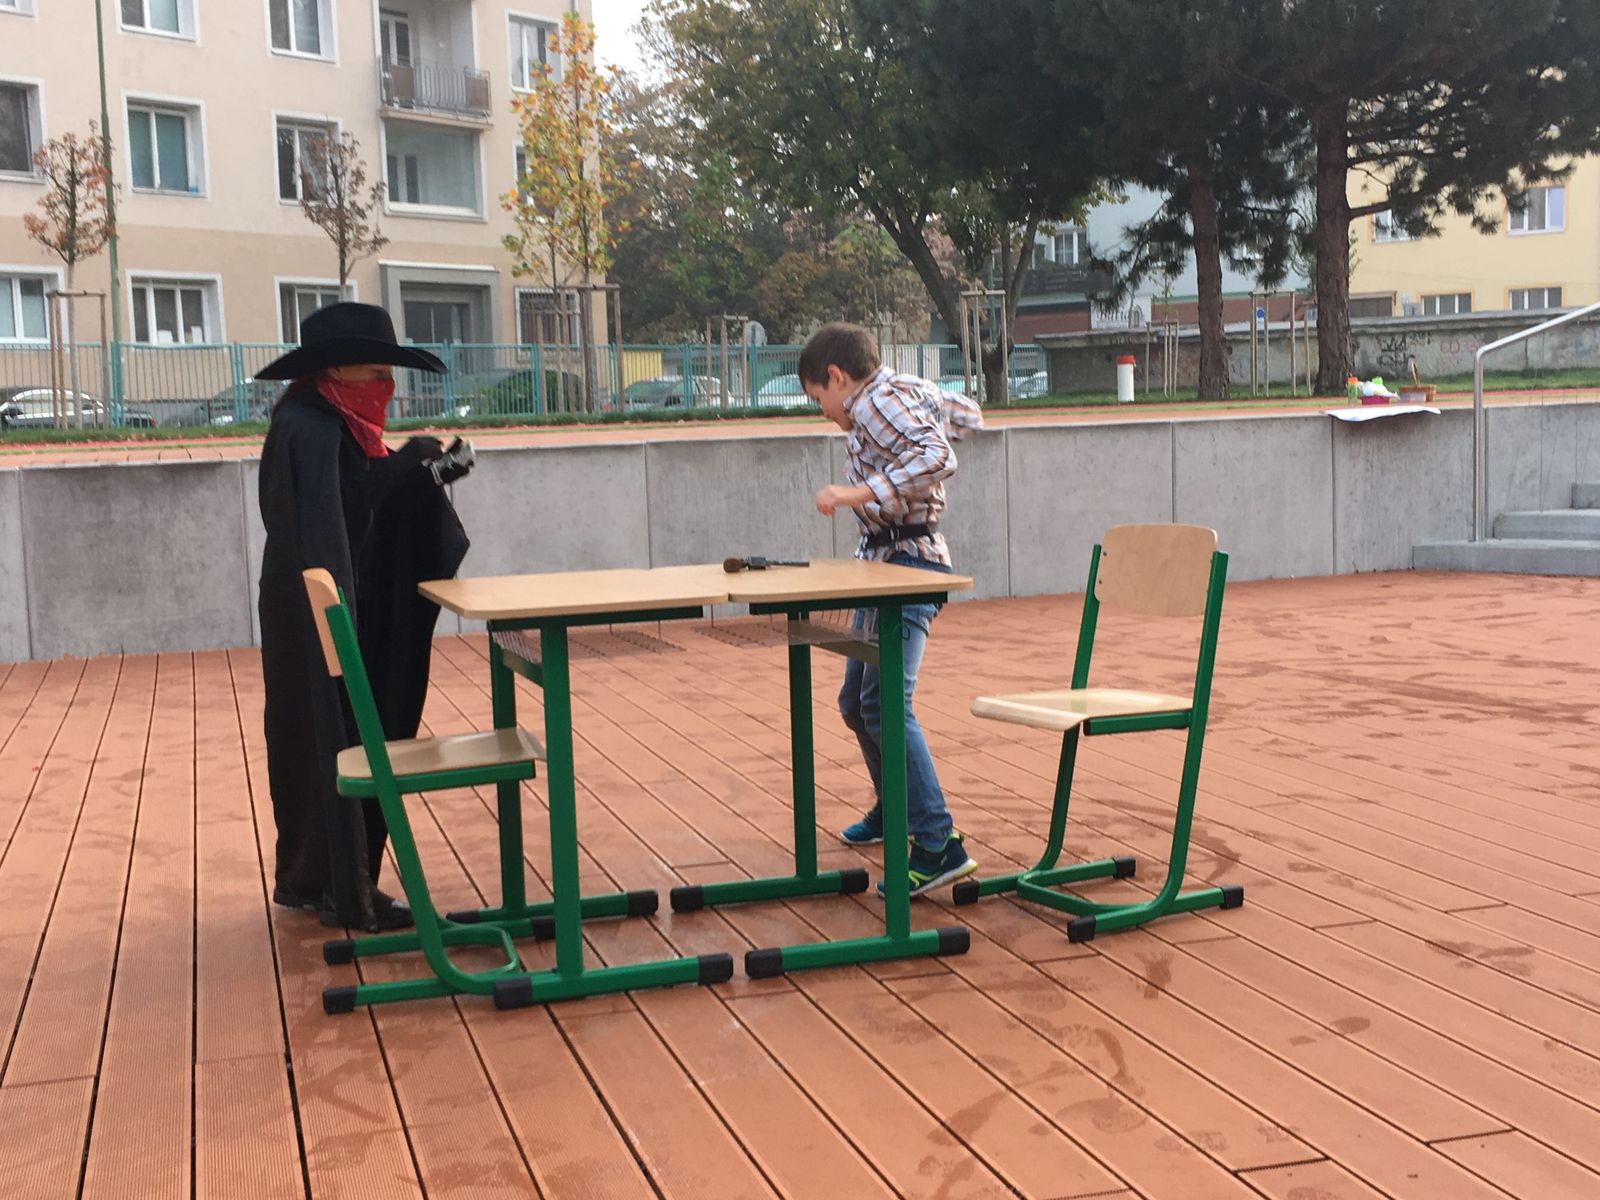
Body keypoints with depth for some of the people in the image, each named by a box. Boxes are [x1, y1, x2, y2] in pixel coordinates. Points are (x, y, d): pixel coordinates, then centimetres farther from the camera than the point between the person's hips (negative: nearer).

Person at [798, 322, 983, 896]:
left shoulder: (878, 400, -13)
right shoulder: (906, 391, 15)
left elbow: (937, 456, -29)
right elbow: (967, 414, 30)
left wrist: (860, 493, -31)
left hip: (909, 562, -11)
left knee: (883, 703, -20)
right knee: (856, 702, 20)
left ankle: (938, 844, -23)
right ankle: (896, 807, 38)